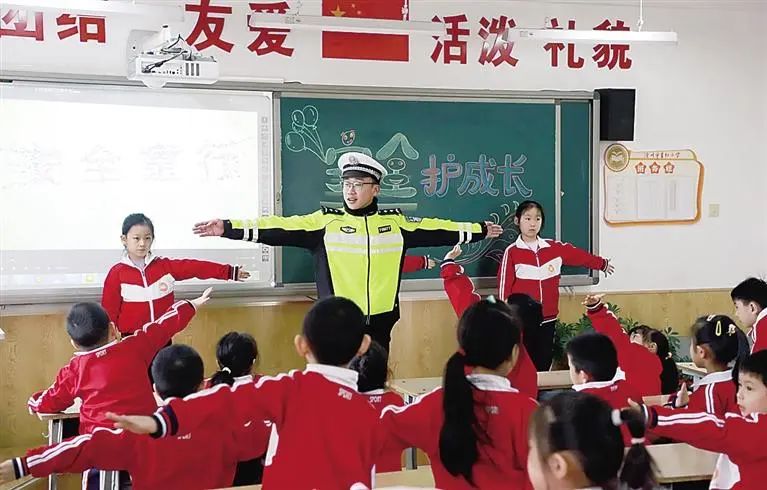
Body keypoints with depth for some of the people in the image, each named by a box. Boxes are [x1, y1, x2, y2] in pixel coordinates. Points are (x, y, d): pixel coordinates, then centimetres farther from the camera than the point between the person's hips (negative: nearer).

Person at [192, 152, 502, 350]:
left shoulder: (395, 222, 5)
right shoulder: (325, 221, -2)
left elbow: (432, 229, 12)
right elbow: (281, 228, -9)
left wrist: (478, 230, 17)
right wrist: (229, 228, -18)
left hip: (381, 319, 2)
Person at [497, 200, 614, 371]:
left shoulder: (555, 248, 6)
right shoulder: (512, 252, -6)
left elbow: (578, 255, 21)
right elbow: (504, 286, -6)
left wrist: (602, 264, 36)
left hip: (548, 319, 4)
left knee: (544, 364, 8)